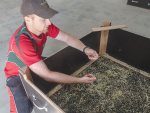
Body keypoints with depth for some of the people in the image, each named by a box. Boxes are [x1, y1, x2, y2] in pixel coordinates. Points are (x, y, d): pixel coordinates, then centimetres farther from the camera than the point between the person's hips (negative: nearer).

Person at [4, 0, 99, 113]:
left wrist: (85, 49, -27)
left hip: (38, 65, 6)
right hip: (18, 75, -5)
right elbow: (47, 75, -39)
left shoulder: (44, 25, -20)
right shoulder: (21, 41, -40)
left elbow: (67, 38, -9)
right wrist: (80, 80, -35)